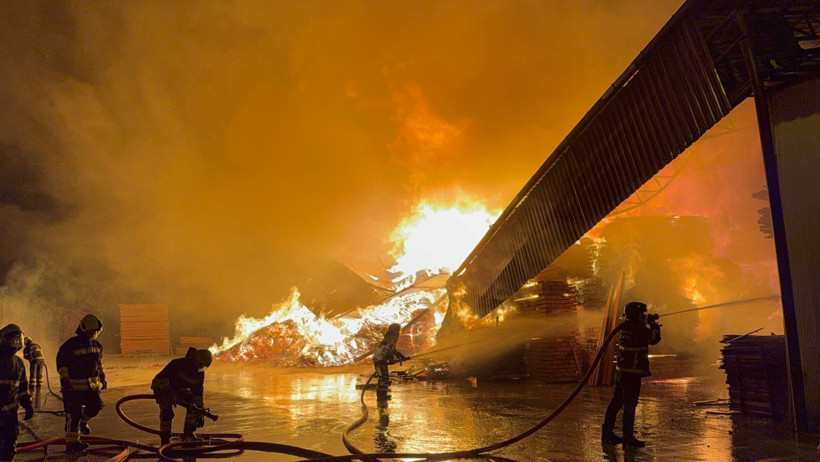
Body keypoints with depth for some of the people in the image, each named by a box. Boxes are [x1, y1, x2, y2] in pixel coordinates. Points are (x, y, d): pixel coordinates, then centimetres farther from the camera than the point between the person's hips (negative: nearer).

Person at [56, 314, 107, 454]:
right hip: (74, 386, -6)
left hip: (92, 383, 6)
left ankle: (83, 421, 33)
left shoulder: (97, 345, 9)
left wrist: (102, 377, 18)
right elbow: (61, 363, -10)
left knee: (96, 405, 2)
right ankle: (71, 442, 7)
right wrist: (64, 380, -14)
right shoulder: (70, 345, -13)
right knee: (73, 415, -2)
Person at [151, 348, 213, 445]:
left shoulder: (200, 373, -11)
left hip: (179, 389, 6)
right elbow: (162, 377, -35)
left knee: (194, 405, -10)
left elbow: (198, 392, -4)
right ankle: (165, 440, -12)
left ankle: (188, 433, 3)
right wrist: (168, 393, -43)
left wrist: (201, 412, -7)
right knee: (167, 411, -26)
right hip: (162, 387, -6)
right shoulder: (179, 364, -31)